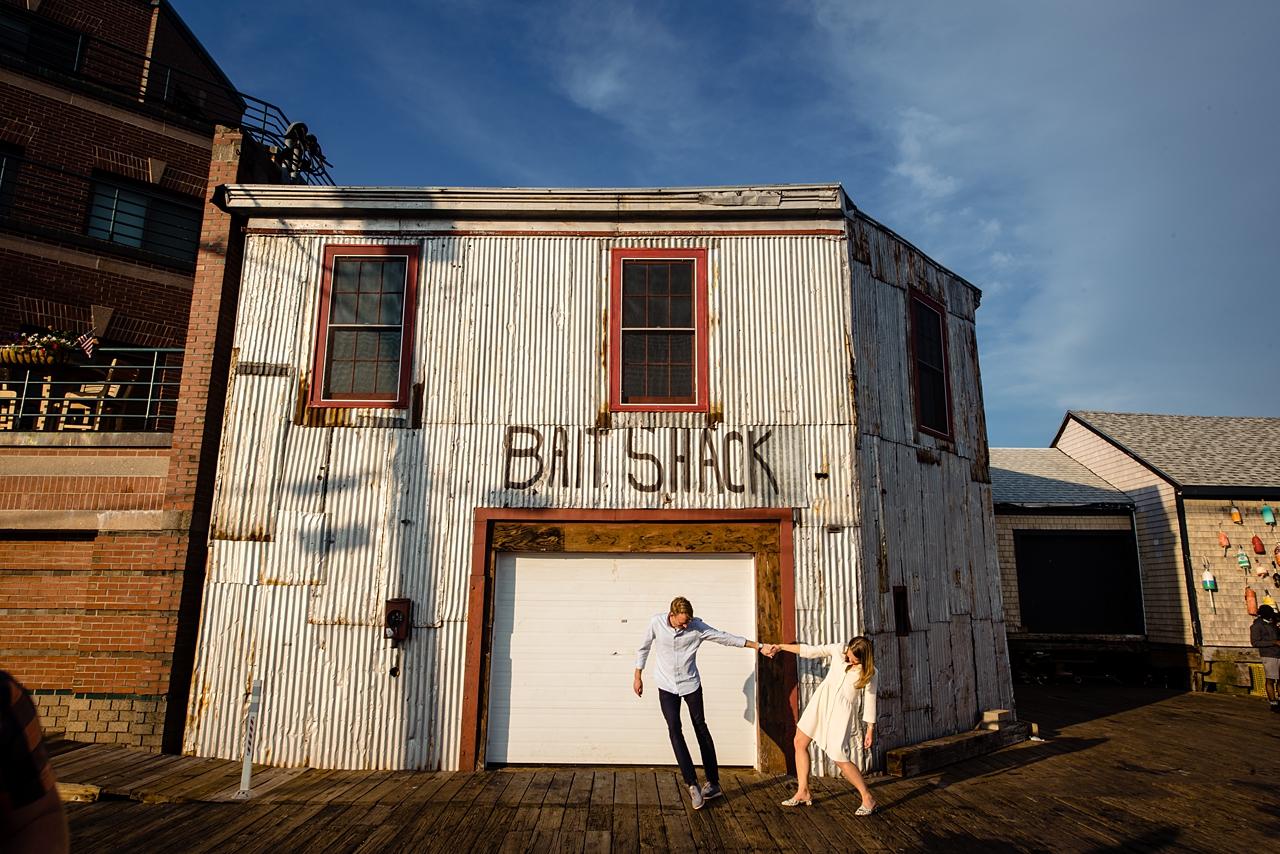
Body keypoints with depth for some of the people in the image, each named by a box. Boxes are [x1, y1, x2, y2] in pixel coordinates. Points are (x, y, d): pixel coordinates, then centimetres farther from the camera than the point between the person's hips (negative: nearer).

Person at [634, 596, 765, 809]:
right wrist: (638, 677, 7)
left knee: (701, 729, 5)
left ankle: (713, 782, 16)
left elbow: (725, 637, -10)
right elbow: (643, 649, 1)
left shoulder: (696, 626, -16)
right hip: (667, 687, 0)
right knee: (674, 729, -12)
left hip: (691, 685, 0)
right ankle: (692, 784, -9)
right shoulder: (656, 623, -14)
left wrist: (758, 646, -9)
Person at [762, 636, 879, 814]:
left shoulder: (869, 673, -12)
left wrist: (870, 728, 0)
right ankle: (803, 792, 19)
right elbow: (809, 651, 1)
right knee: (799, 742, 7)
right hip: (821, 699, 5)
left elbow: (870, 699, -3)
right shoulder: (839, 649, -6)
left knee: (839, 759, -8)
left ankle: (868, 798, 10)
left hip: (842, 710, -5)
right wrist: (780, 646, 1)